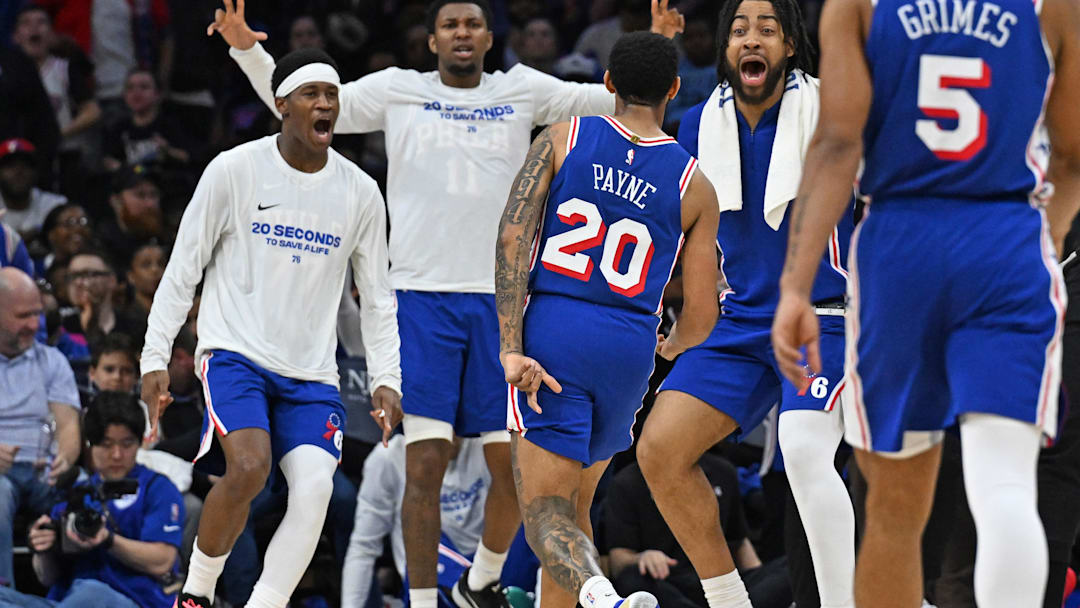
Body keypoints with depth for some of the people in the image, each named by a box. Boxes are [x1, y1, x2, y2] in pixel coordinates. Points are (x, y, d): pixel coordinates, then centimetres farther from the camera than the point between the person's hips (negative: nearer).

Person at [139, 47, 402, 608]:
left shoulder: (360, 192, 5)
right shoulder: (233, 171, -4)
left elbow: (376, 298, 14)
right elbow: (182, 271, 1)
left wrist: (386, 379, 3)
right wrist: (155, 357, -4)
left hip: (311, 373, 4)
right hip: (235, 351, -3)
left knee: (314, 487, -19)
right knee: (249, 467, -26)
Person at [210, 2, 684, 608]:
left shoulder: (523, 91, 10)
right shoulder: (397, 91, 7)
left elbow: (618, 100, 11)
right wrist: (248, 50, -4)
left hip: (501, 299, 2)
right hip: (422, 294, -2)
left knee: (516, 466, 1)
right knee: (426, 463, -9)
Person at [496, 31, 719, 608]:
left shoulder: (561, 139, 4)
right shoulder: (695, 188, 5)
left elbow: (512, 235, -9)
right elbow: (701, 316, 6)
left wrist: (511, 349, -11)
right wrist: (669, 347, 30)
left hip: (552, 328, -2)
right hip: (630, 346, 2)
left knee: (546, 512, -6)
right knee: (574, 503, 21)